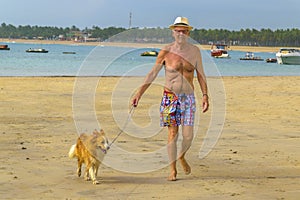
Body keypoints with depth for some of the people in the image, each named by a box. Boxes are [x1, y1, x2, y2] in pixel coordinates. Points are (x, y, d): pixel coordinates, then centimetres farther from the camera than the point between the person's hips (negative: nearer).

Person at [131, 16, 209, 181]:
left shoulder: (194, 51, 3)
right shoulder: (166, 52, -3)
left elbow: (201, 75, 10)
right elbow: (152, 74, -1)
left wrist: (205, 95, 1)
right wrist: (139, 93, -7)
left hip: (188, 97, 2)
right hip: (170, 96, -2)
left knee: (188, 136, -3)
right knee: (172, 133, -3)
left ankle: (181, 157, 29)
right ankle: (173, 169, 9)